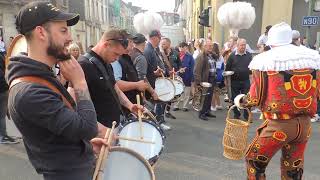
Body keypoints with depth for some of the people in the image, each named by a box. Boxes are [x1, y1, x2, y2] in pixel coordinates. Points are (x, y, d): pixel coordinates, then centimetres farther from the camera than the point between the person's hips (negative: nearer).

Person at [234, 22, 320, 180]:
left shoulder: (264, 60, -9)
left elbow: (256, 99, -7)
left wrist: (240, 101, 13)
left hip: (279, 124, -5)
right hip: (305, 123, 5)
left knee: (255, 162, 15)